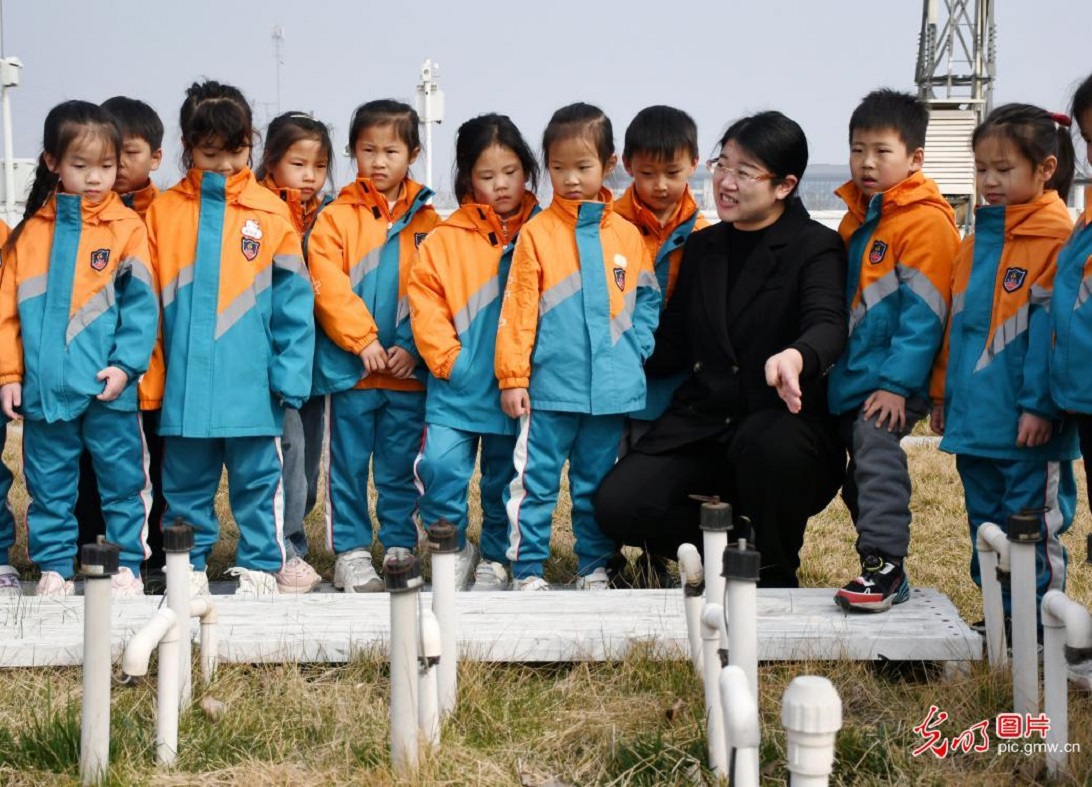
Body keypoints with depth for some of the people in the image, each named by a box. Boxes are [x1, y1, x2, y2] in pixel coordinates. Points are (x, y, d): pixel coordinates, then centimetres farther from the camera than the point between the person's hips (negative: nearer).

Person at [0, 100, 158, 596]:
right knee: (49, 484, 10)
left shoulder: (126, 227, -2)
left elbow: (141, 304, -5)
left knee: (122, 478, 5)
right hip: (43, 388, 2)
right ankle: (54, 567, 21)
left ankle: (126, 565, 17)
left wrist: (125, 364, -15)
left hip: (107, 389, -2)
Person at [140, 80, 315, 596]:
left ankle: (260, 566, 18)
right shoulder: (164, 212, 4)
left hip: (251, 383, -1)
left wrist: (289, 373, -7)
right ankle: (188, 565, 22)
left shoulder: (270, 213, 0)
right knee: (186, 482, 10)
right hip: (185, 383, 1)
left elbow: (292, 302, -1)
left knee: (257, 479, 6)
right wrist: (148, 379, 0)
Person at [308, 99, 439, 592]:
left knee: (400, 468, 10)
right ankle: (350, 554, 13)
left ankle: (400, 550, 19)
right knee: (348, 466, 5)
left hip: (408, 369, 1)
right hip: (349, 367, -1)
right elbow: (329, 289, -8)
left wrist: (412, 347, -10)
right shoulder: (335, 218, 0)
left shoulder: (427, 222, 5)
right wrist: (363, 340, -14)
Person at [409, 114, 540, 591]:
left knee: (504, 479, 9)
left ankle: (495, 559, 28)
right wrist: (451, 362, -10)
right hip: (456, 387, 0)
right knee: (440, 466, -13)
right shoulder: (445, 239, 1)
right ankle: (455, 549, 10)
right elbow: (425, 305, -2)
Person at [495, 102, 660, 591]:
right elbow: (517, 310, -4)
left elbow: (647, 300, 14)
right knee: (536, 481, 0)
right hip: (550, 387, -2)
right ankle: (527, 569, 10)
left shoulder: (627, 236, 6)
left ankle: (595, 567, 23)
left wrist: (636, 348, -1)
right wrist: (512, 377, -7)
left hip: (612, 389, 3)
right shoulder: (537, 233, -2)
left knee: (597, 485, 13)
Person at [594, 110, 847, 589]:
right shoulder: (701, 248, 15)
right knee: (617, 505, -17)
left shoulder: (816, 248, -4)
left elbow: (827, 324, -23)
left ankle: (775, 576, -12)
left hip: (781, 422, -5)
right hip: (701, 424, 5)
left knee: (765, 442, -40)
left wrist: (796, 357, -47)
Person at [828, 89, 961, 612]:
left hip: (896, 376, -9)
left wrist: (897, 383, -21)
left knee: (875, 443, -26)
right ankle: (882, 570, 20)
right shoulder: (856, 216, 15)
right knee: (859, 467, 10)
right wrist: (835, 371, 16)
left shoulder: (926, 222, -11)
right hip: (852, 373, 9)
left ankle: (884, 565, -24)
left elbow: (923, 313, -16)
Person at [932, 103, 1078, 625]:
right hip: (975, 418, 8)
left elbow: (1053, 327, -16)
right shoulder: (979, 237, 13)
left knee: (1032, 528, 2)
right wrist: (943, 392, 15)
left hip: (1026, 423, -8)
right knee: (986, 524, 15)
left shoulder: (1055, 238, -12)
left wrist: (1041, 406, -19)